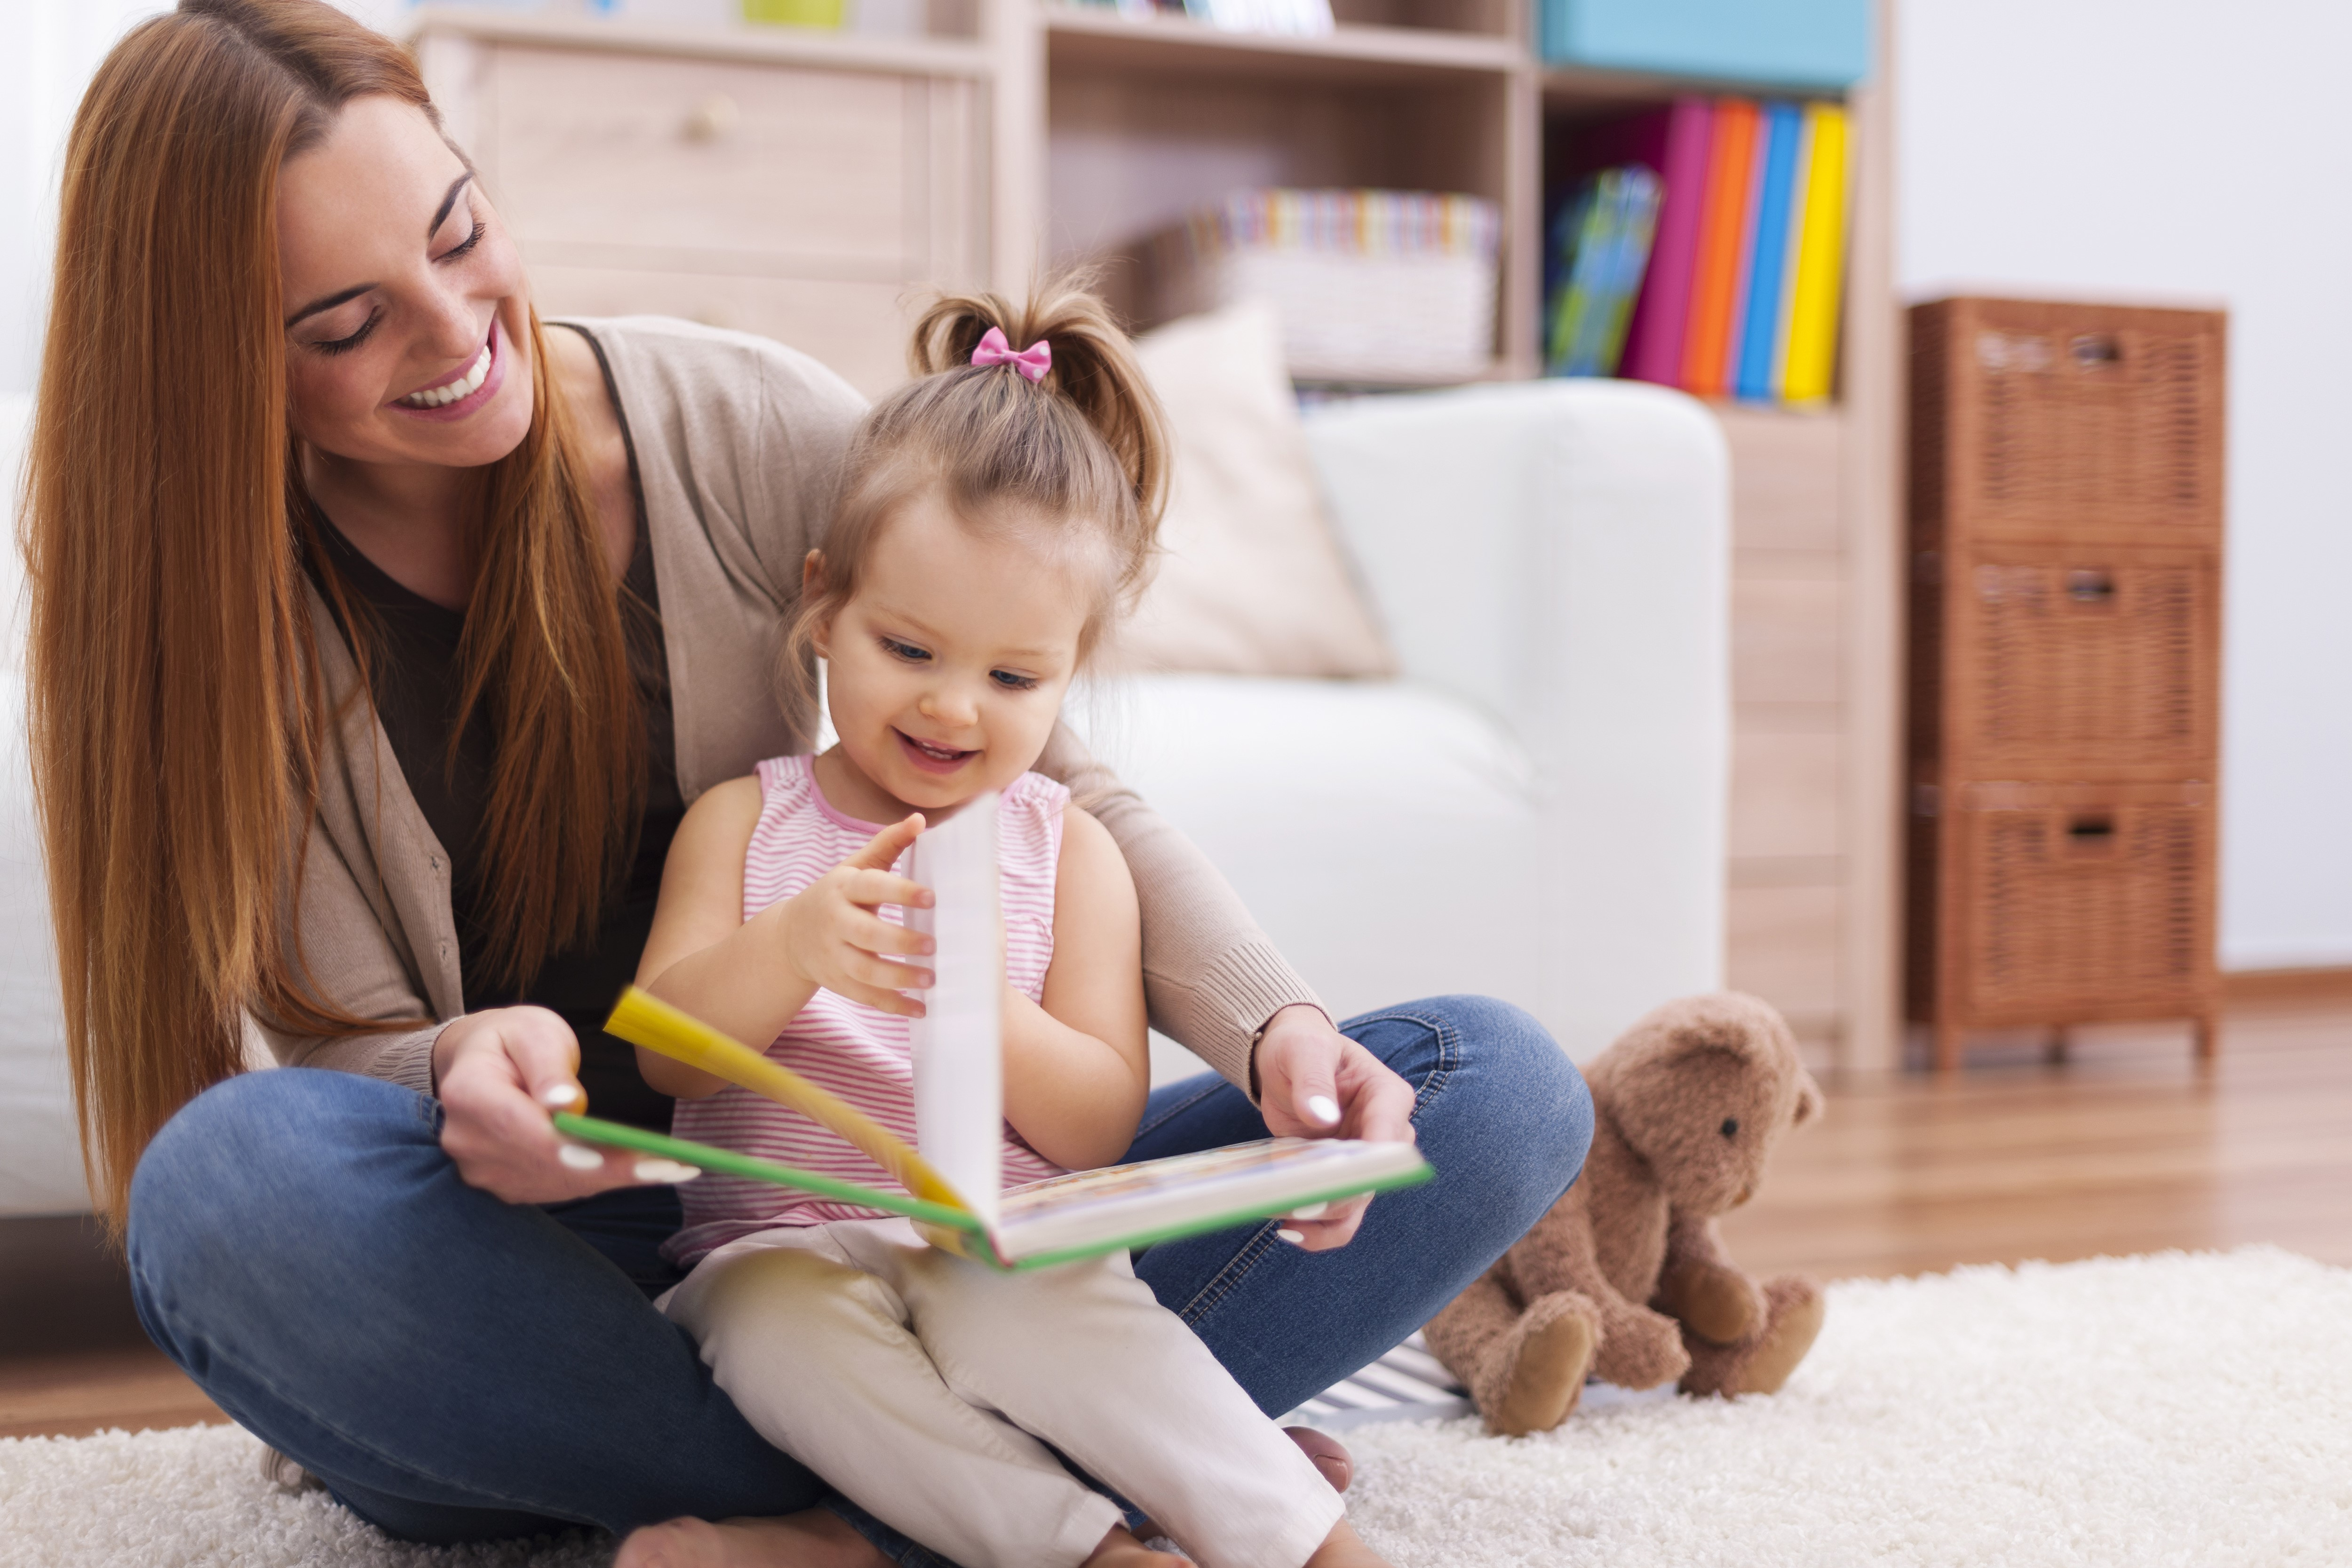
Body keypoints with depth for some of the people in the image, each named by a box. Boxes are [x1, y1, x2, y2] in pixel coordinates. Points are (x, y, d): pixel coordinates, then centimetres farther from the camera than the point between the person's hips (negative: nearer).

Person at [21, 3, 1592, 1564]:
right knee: (233, 1168, -36)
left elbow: (1062, 791, -4)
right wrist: (460, 1073, -33)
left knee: (1501, 1089, -13)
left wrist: (1277, 1026, -22)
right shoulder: (212, 600, -5)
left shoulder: (753, 425, -5)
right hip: (525, 1274, -1)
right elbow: (341, 1041, -8)